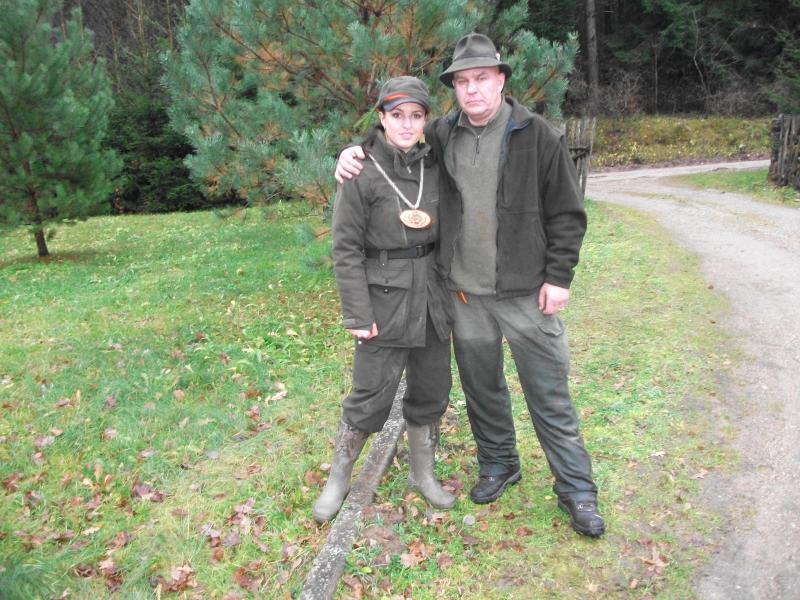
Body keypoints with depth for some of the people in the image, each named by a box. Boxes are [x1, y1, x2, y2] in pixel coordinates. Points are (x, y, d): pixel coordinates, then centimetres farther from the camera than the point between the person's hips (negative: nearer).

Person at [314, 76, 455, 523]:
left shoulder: (433, 167, 5)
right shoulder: (361, 173, -10)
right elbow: (346, 250, -10)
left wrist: (450, 293, 12)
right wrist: (358, 315, -14)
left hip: (432, 299, 5)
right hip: (385, 301, -5)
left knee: (432, 393, 14)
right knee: (370, 400, 2)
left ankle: (422, 473, 35)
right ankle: (338, 480, 25)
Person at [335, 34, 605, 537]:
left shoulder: (539, 137, -7)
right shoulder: (441, 135, 3)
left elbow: (567, 214, -4)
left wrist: (558, 278, -8)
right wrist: (356, 152, 0)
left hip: (526, 293, -3)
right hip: (466, 294, 4)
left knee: (550, 395, 4)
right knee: (482, 387, 17)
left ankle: (577, 490, 21)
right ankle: (499, 465, 40)